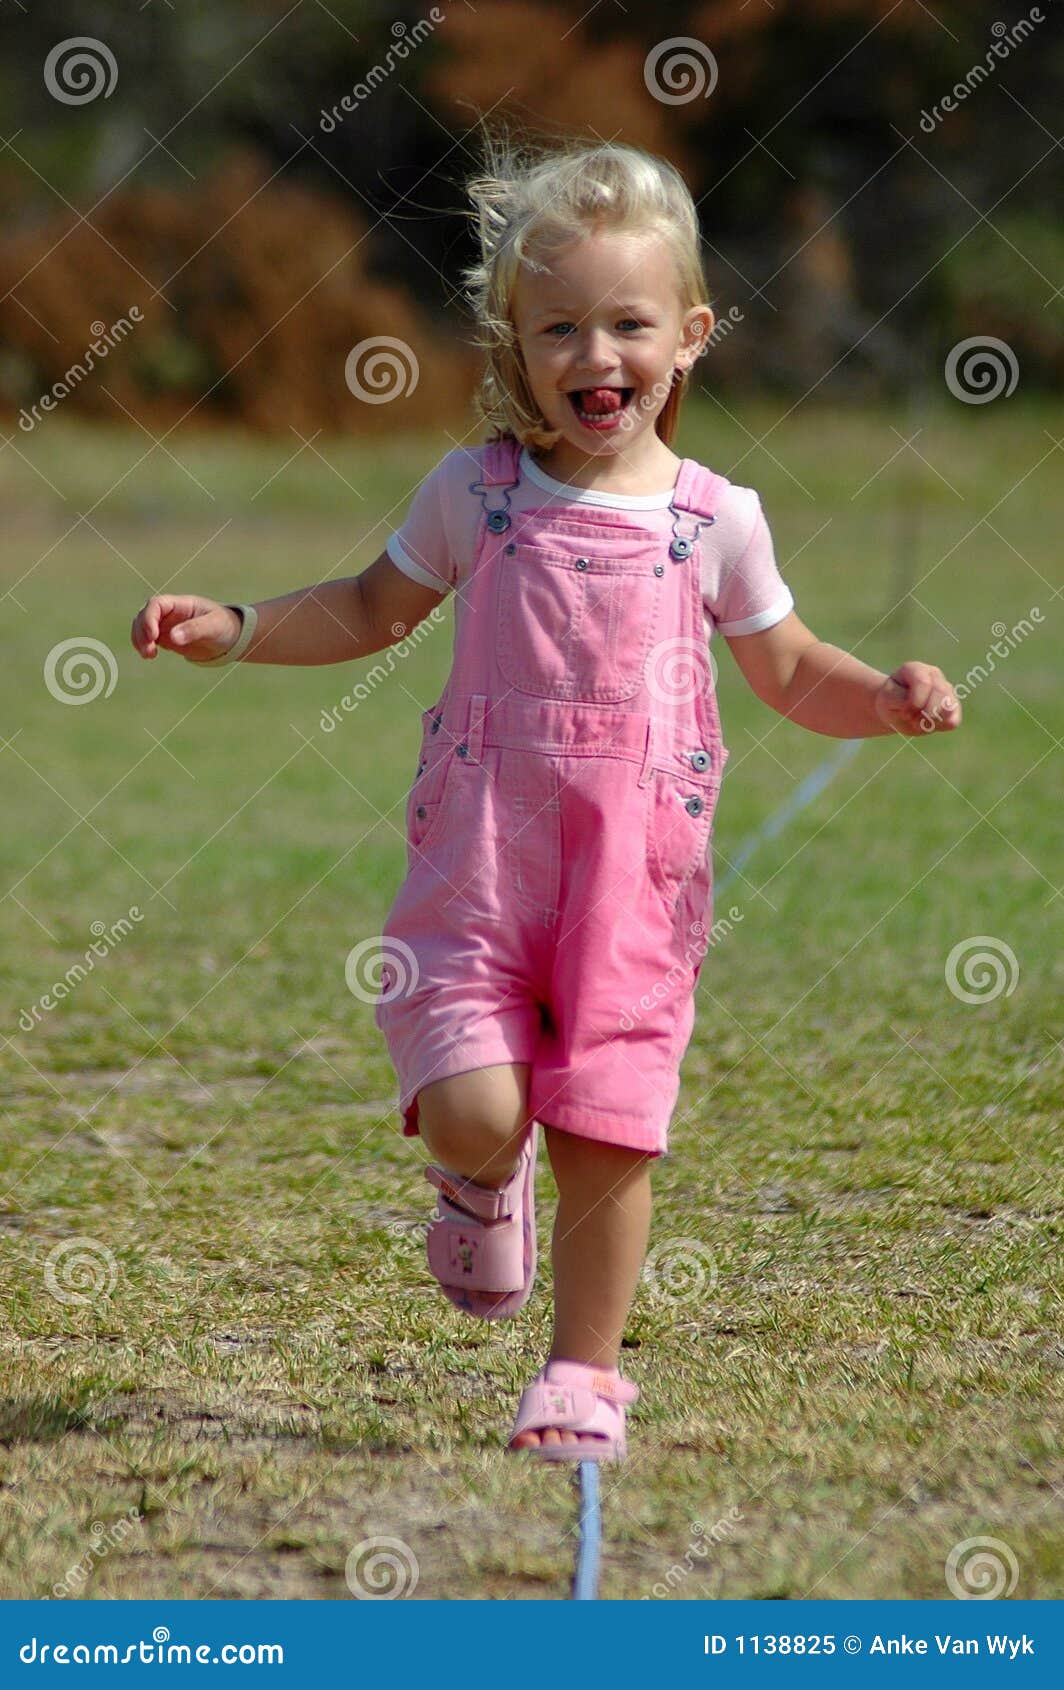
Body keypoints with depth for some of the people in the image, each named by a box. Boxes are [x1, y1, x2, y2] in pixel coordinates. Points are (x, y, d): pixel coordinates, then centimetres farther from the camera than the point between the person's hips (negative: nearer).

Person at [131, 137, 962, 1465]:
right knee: (477, 1113, -14)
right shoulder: (477, 493, 2)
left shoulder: (714, 520, 2)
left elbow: (789, 670, 13)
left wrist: (886, 699, -6)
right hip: (481, 859, 0)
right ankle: (481, 1182, 24)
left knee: (606, 1133, 0)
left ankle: (583, 1372, 18)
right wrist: (234, 630, 8)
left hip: (638, 871, 0)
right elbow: (374, 608, 18)